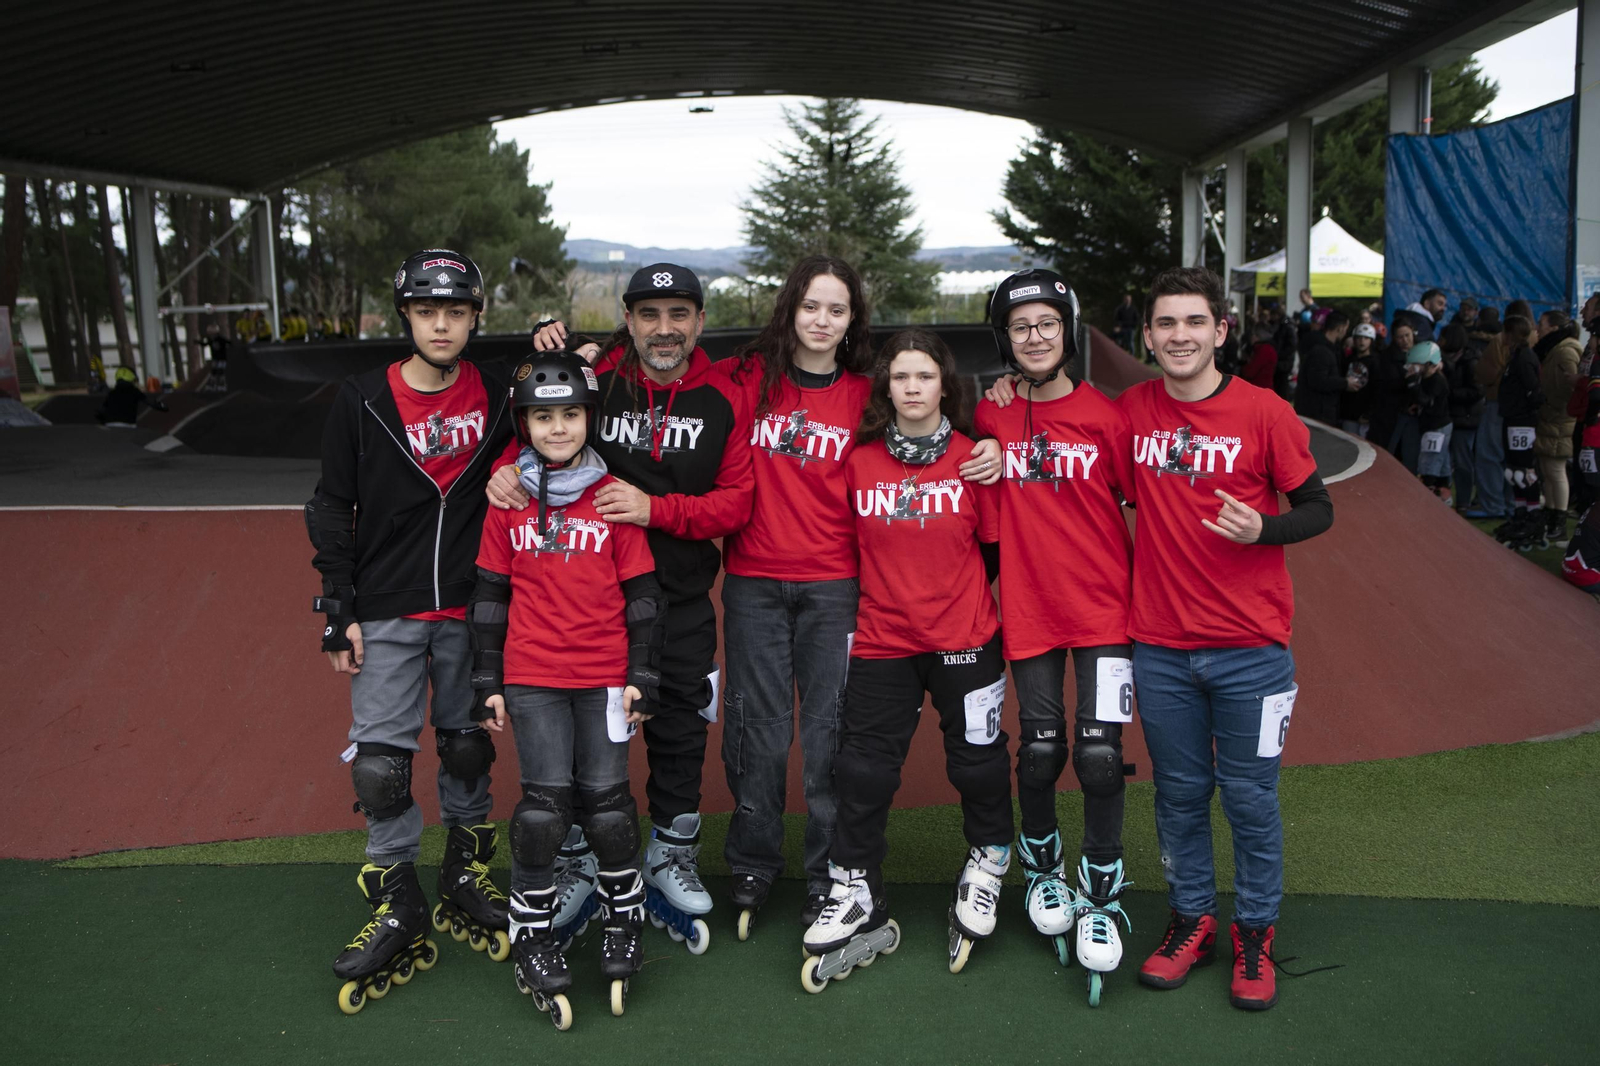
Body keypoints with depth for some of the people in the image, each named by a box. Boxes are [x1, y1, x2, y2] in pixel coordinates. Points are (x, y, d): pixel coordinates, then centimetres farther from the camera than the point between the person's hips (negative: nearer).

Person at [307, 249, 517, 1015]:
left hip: (471, 613, 1)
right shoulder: (363, 401, -2)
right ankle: (398, 914, 13)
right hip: (388, 615, -1)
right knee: (380, 764, -3)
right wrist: (340, 612, -2)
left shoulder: (496, 396, 0)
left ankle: (466, 882, 31)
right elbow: (331, 509, 3)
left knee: (469, 750, 12)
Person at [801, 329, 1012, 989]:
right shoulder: (860, 460, 1)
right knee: (862, 770, 4)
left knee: (978, 760, 10)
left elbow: (996, 548, 3)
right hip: (881, 642, 2)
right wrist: (893, 593, 7)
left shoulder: (973, 457, -2)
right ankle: (856, 901, 19)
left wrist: (953, 594, 3)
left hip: (964, 639, -1)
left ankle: (987, 861, 38)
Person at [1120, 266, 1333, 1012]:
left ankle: (1255, 935, 26)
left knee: (1250, 798, 7)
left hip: (1250, 649, -2)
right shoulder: (1130, 411, 1)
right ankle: (1191, 921, 32)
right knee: (1179, 792, 14)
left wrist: (1263, 528, -21)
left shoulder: (1265, 414, -7)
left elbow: (1317, 509, 0)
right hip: (1160, 647, 2)